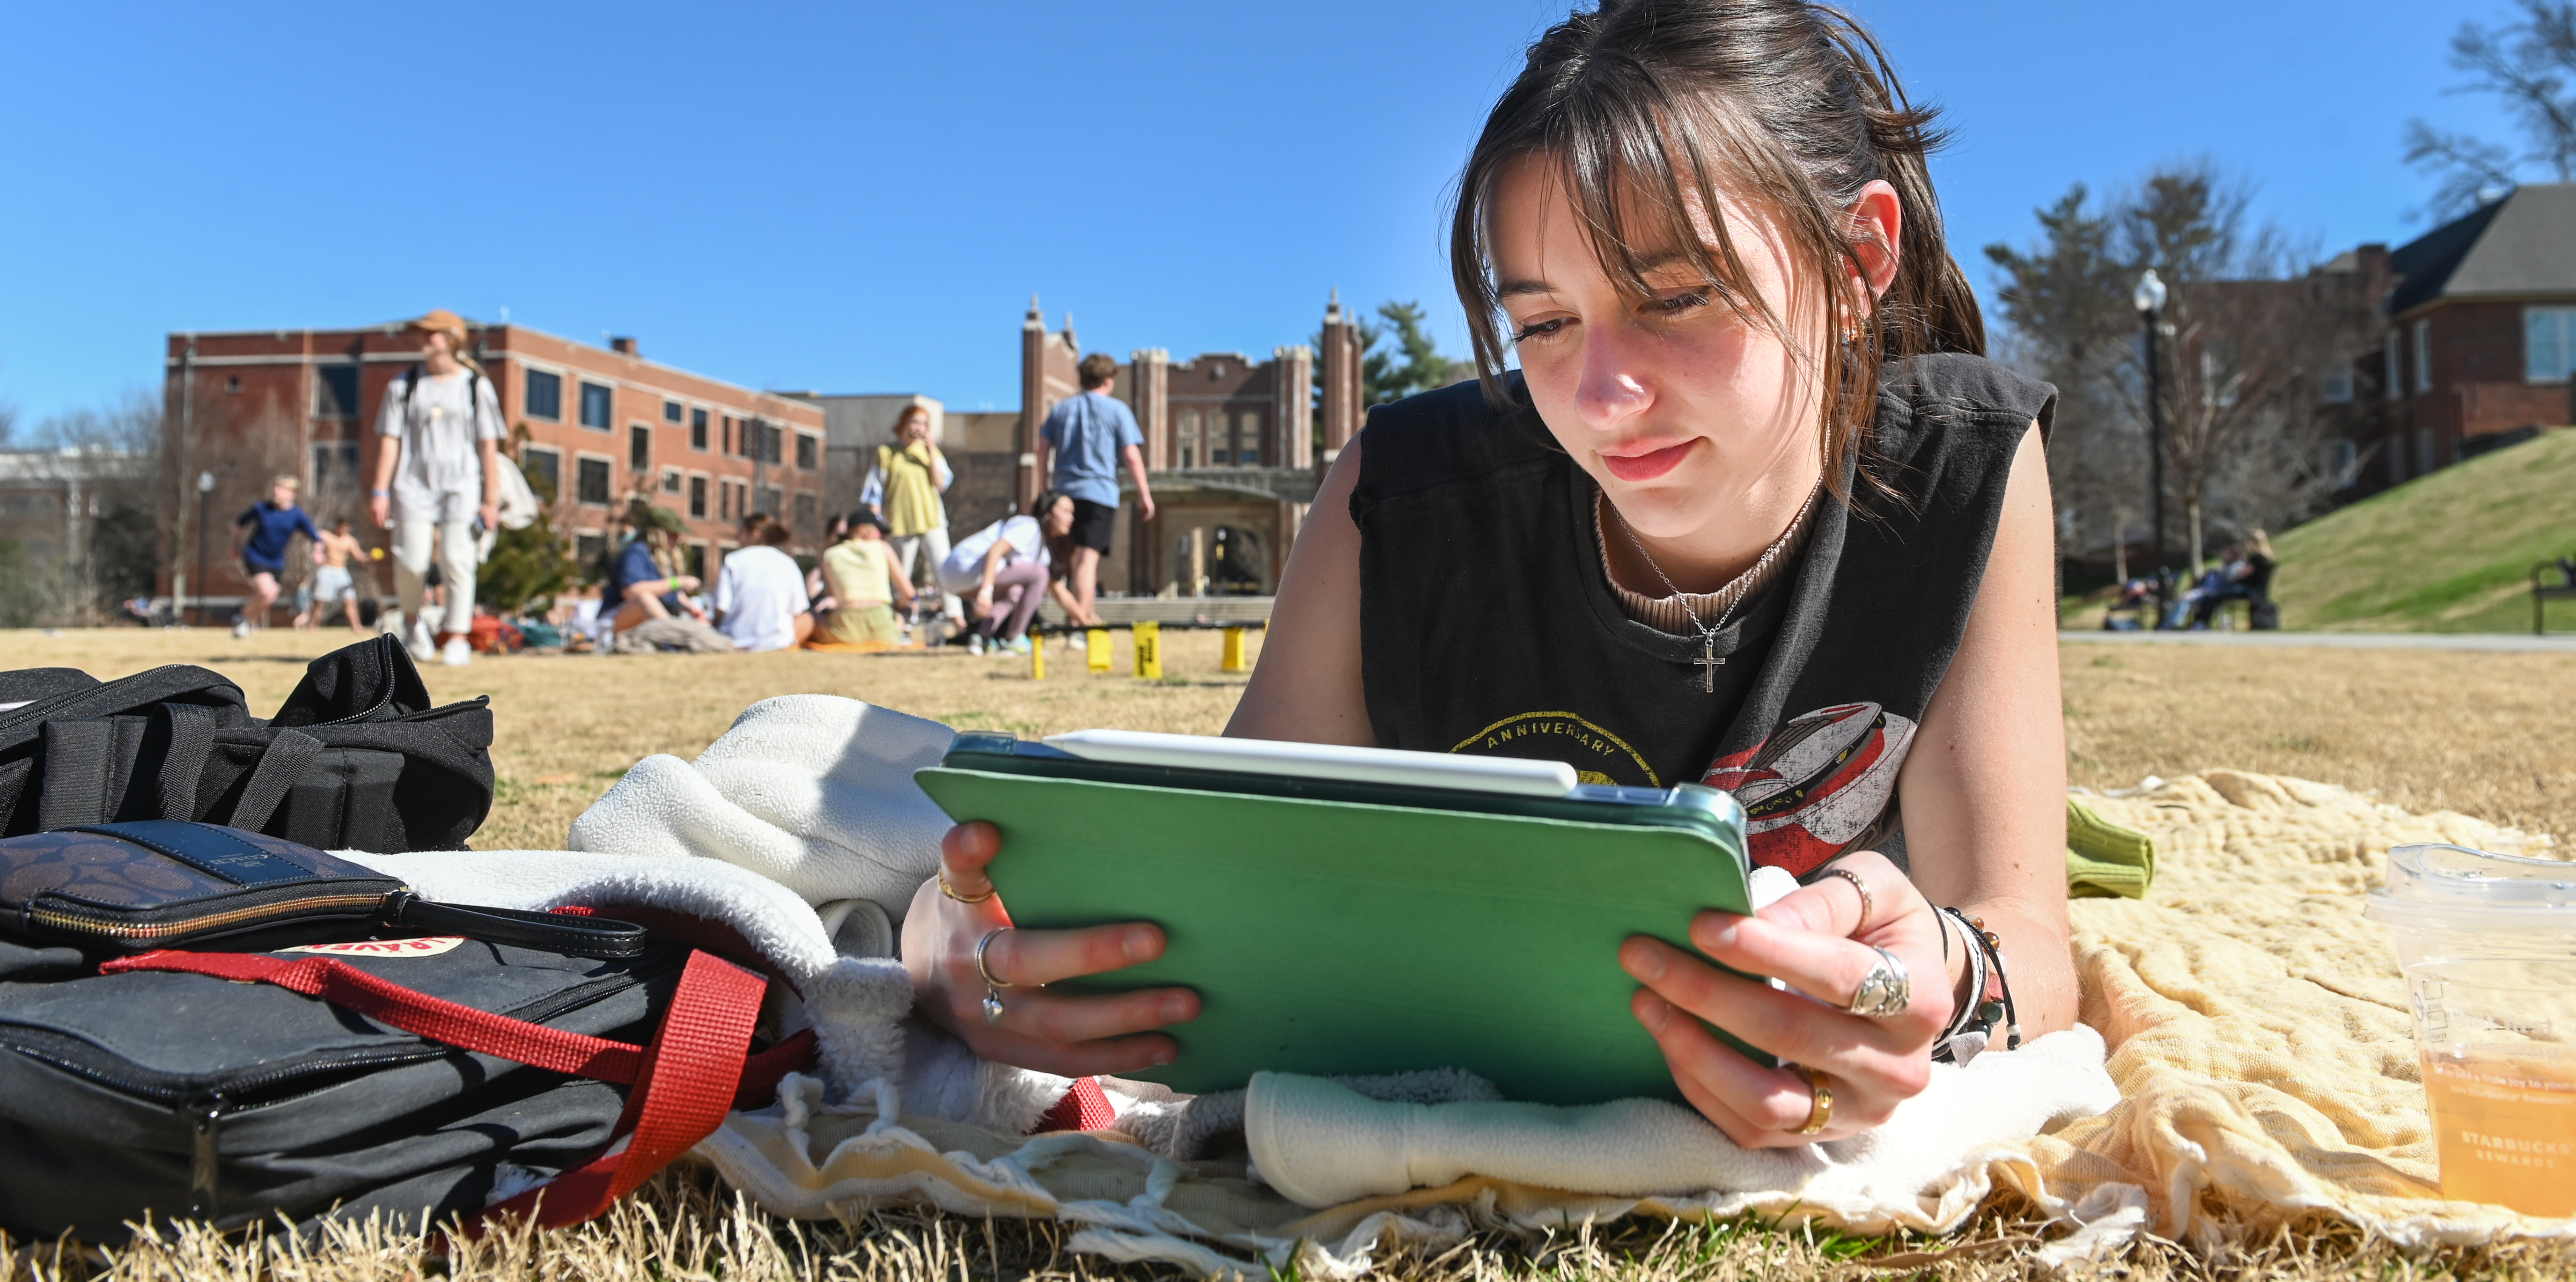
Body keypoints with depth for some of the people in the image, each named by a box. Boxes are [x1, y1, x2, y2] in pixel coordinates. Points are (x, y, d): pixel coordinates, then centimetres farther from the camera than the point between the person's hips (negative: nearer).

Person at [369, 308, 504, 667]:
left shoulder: (476, 386, 6)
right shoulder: (404, 386, 10)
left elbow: (489, 446, 4)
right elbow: (391, 440, 7)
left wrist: (492, 499, -1)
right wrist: (380, 491, -1)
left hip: (461, 486, -1)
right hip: (414, 485, 1)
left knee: (457, 562, -8)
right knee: (411, 562, -9)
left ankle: (457, 638, 1)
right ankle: (414, 621, 18)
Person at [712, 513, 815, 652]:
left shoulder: (733, 560, -2)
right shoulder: (788, 563, 1)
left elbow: (721, 611, -8)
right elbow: (797, 612, 2)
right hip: (778, 643, 1)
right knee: (807, 618, 27)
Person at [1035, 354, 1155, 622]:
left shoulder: (1061, 408, 12)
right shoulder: (1116, 409, 0)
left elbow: (1042, 450, 8)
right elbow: (1131, 456, -4)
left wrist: (1045, 487, 15)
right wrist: (1144, 493, 2)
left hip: (1064, 491, 5)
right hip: (1100, 491, -5)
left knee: (1075, 556, 17)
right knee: (1089, 557, -8)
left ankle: (1085, 613, 26)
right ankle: (1081, 618, -14)